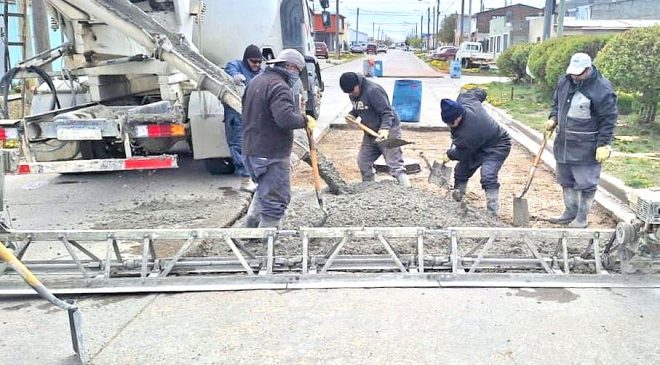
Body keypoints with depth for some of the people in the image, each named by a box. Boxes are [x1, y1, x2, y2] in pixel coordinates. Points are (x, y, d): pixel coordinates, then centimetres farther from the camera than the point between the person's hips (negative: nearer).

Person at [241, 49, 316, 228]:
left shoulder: (256, 81, 15)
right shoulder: (279, 87, -17)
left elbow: (248, 112, 25)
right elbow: (285, 118, -30)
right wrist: (305, 120, -13)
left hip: (250, 150, 10)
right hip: (272, 155, -10)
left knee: (264, 190, 28)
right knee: (276, 201, -3)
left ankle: (251, 224, 32)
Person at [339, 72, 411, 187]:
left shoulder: (373, 91, -24)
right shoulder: (353, 94, 3)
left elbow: (387, 112, -25)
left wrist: (385, 128, -39)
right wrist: (352, 114, -1)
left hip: (388, 131, -9)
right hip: (370, 132, 9)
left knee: (395, 165, -12)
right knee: (363, 162, 11)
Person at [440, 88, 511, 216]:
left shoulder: (466, 134, -40)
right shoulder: (464, 98, -20)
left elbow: (462, 154, -21)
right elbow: (480, 92, 2)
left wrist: (449, 155, -1)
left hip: (497, 146, -10)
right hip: (480, 144, 10)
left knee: (488, 177, -29)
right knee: (461, 171, 12)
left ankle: (493, 211, -26)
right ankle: (456, 200, 27)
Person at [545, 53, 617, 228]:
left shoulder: (602, 89, -16)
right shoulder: (565, 81, 3)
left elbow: (608, 120, -13)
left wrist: (603, 144, -15)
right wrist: (553, 118, 0)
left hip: (586, 148, -7)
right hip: (563, 143, 7)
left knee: (585, 184, 2)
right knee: (566, 181, 17)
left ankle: (582, 217, 17)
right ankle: (570, 212, 32)